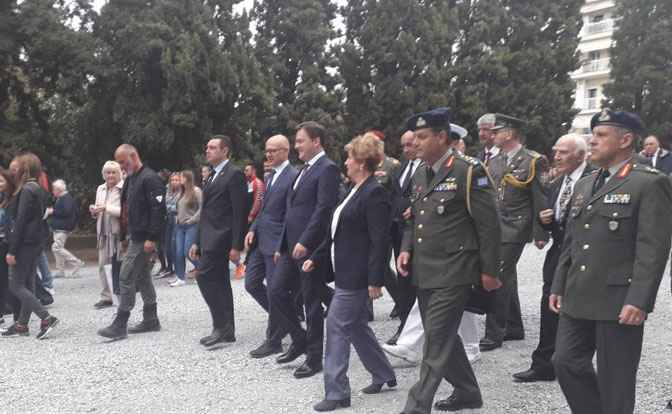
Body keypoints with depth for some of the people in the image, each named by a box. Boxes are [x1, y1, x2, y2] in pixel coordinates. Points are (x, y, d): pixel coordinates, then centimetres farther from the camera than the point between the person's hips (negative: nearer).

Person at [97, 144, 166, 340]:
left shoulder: (150, 179, -14)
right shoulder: (130, 180, 18)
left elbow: (158, 210, -20)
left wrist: (151, 238, -23)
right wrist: (124, 237, 21)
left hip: (143, 239, -10)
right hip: (134, 237, 10)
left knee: (126, 278, -9)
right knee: (142, 278, 14)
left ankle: (120, 325, -3)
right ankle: (151, 320, 23)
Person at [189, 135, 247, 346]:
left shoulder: (234, 174, -10)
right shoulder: (213, 176, 19)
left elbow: (239, 213, -15)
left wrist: (236, 245, -19)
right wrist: (197, 241, 18)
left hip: (220, 237, -9)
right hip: (209, 237, 9)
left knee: (204, 276, -14)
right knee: (219, 282, 10)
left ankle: (221, 325, -5)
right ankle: (227, 331, 16)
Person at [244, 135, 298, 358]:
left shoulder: (293, 176, -13)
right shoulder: (271, 175, 15)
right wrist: (253, 229, 6)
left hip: (276, 243, -9)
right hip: (260, 241, 9)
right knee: (251, 284, 11)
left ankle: (274, 341, 14)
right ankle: (282, 317, 30)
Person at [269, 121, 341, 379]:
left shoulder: (327, 169, -11)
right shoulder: (303, 170, 18)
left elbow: (323, 209, -20)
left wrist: (305, 242, -25)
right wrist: (281, 245, 18)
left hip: (310, 247, -9)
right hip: (291, 246, 9)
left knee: (312, 302, 1)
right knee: (276, 292, 8)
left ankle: (314, 357, 14)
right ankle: (300, 340, 24)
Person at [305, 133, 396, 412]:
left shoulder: (375, 193, -16)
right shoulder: (354, 191, 14)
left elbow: (379, 241, -21)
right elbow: (338, 233, 19)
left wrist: (375, 280, -23)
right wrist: (316, 257, 18)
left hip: (357, 275, -10)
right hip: (345, 271, 10)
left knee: (337, 325, -6)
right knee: (356, 325, 17)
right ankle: (383, 375, 33)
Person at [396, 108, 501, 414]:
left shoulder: (469, 171, -12)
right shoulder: (421, 176, 12)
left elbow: (488, 225, -11)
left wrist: (490, 271, -11)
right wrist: (406, 249, 5)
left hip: (452, 273, -8)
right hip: (423, 273, 9)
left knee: (436, 342, -6)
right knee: (443, 337, 18)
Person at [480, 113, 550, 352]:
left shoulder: (533, 162, -7)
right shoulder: (494, 162, 12)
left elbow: (541, 201, -9)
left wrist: (541, 234, -13)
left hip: (515, 229, -7)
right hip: (494, 229, 7)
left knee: (500, 277, -10)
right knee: (507, 278, 14)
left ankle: (494, 333, -4)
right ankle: (514, 327, 26)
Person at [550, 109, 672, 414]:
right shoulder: (584, 185, 15)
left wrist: (640, 300, -20)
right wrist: (558, 286, 14)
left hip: (619, 301, -7)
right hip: (578, 298, 7)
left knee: (614, 378, 4)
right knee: (566, 362, 9)